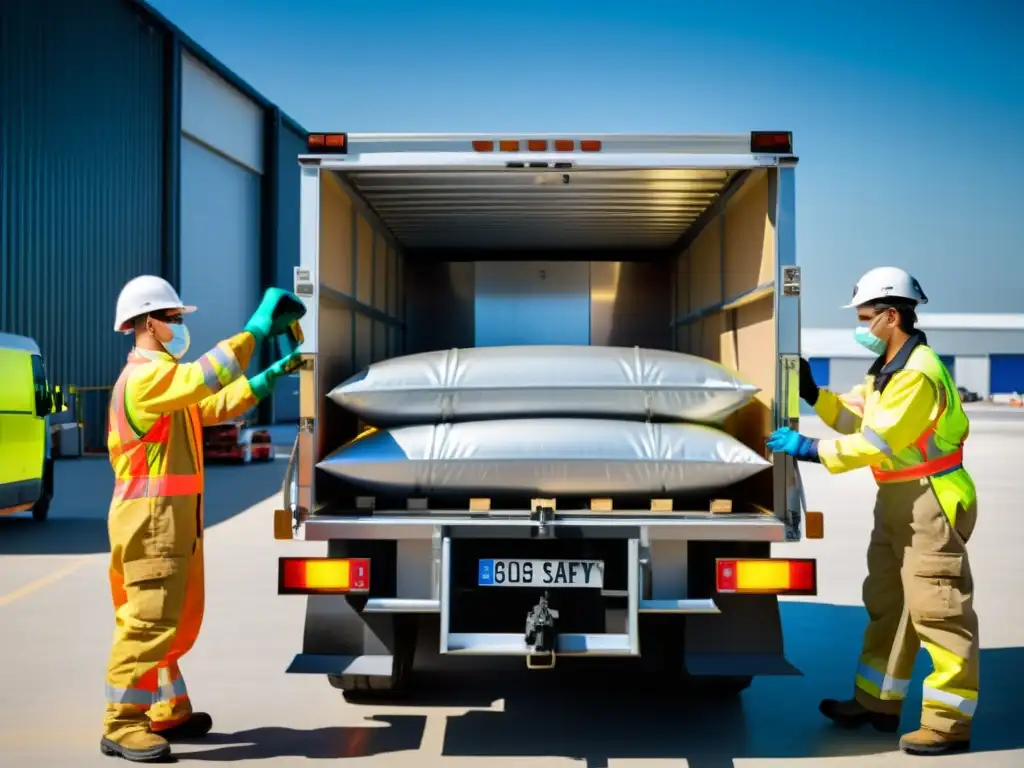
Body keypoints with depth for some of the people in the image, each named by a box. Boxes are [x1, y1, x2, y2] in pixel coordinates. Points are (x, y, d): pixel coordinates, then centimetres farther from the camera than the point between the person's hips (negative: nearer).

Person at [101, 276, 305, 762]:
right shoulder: (145, 376, -14)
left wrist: (270, 376, 11)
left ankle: (169, 713, 24)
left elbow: (218, 405, 21)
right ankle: (122, 726, -2)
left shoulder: (165, 377, 20)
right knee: (149, 622, -9)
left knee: (181, 620, 15)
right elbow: (204, 377, -31)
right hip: (151, 518, -11)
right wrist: (256, 329, -30)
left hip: (176, 518, 11)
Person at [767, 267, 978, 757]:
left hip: (930, 502, -11)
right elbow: (855, 417, 13)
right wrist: (812, 395, 2)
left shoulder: (918, 373, -22)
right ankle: (877, 703, 27)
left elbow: (876, 443, -26)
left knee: (938, 611, -5)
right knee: (886, 603, 16)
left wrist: (809, 449, -24)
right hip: (896, 500, 11)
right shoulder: (887, 369, 12)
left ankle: (949, 723, 3)